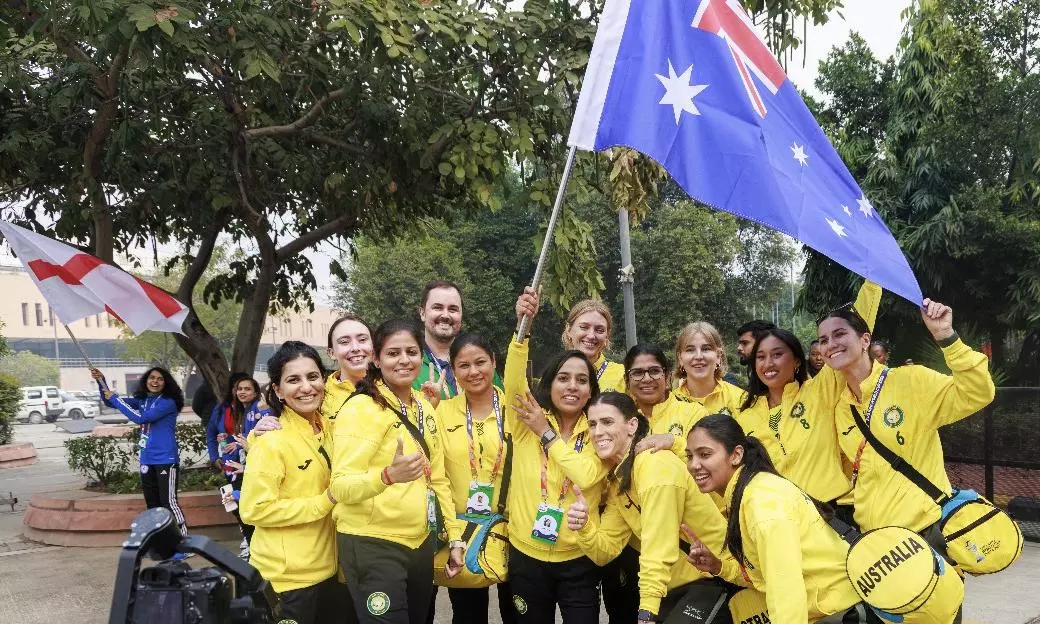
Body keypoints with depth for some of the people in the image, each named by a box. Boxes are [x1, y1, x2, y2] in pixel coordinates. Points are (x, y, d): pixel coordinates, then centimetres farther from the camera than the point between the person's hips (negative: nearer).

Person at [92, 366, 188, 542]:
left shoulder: (168, 402, -13)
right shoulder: (142, 399, 9)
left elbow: (140, 417, -20)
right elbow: (110, 401, 14)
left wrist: (115, 398, -14)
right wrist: (101, 381, -4)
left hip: (166, 460, -8)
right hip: (147, 460, 8)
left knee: (169, 502, -9)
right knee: (152, 503, 16)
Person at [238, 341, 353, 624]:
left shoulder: (326, 428, 6)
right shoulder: (272, 441, -17)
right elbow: (254, 509, -20)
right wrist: (326, 501, -18)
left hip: (327, 568, 7)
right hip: (287, 578, -7)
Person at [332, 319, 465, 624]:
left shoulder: (424, 407, 9)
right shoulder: (361, 408, -14)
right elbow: (341, 487, -22)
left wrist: (455, 537, 14)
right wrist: (388, 475, -40)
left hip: (421, 544, 7)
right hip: (373, 547, -7)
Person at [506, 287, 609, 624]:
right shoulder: (527, 422, -2)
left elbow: (588, 475, -20)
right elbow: (514, 381, -21)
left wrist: (547, 434, -14)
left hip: (578, 560, -1)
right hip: (527, 555, 1)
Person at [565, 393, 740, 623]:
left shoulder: (655, 465, -20)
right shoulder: (616, 479, 5)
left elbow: (659, 549, -24)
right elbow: (606, 552, 1)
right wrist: (584, 527, -17)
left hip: (713, 579, -7)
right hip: (676, 586, 7)